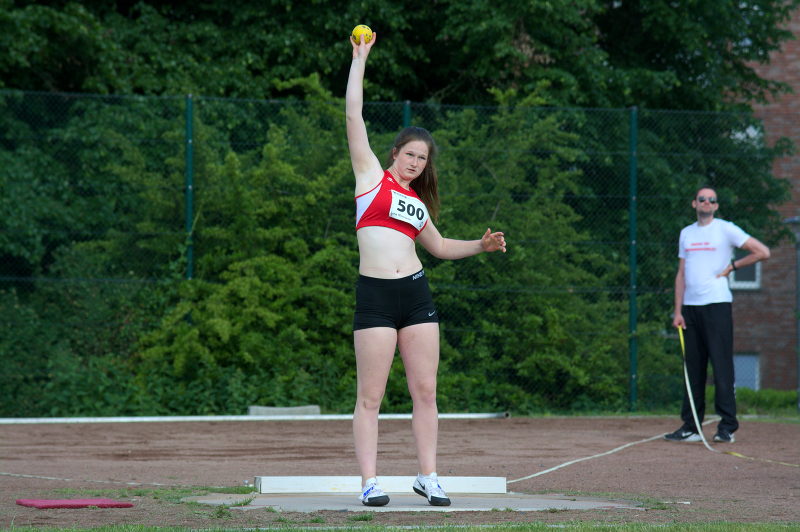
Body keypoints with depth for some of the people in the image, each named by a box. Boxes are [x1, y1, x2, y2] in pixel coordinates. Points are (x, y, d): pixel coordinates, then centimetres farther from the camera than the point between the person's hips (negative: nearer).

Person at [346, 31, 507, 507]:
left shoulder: (418, 203, 19)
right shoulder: (373, 177, 6)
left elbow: (439, 246, 34)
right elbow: (354, 116, 3)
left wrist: (480, 245, 19)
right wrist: (360, 60, 4)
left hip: (416, 294, 5)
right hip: (375, 295, -5)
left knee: (425, 391, 3)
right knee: (370, 396, -4)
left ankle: (428, 476, 9)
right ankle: (370, 482, -2)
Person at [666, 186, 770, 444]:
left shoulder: (726, 230, 0)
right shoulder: (686, 233, 16)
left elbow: (763, 252, -3)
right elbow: (681, 274, 16)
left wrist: (731, 266, -2)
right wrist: (678, 311, 8)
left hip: (717, 304, -5)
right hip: (691, 307, 5)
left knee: (722, 366, -9)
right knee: (693, 368, 6)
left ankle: (727, 427, -9)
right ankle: (691, 427, 9)